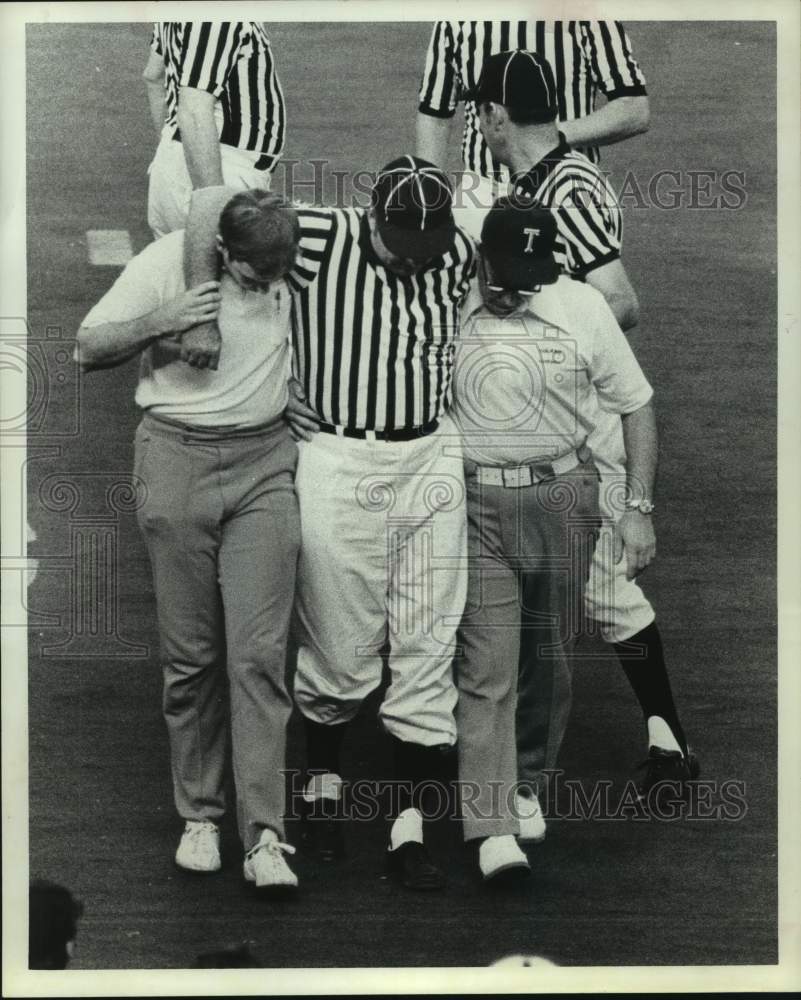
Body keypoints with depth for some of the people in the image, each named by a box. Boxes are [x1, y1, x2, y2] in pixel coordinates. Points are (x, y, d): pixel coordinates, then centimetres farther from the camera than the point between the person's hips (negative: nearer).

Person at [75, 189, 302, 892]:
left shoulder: (296, 265, 1)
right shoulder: (165, 263, -6)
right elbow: (87, 350, -1)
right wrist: (159, 322, -16)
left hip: (264, 463, 1)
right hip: (178, 459, -1)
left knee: (259, 652, -8)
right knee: (191, 653, 2)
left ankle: (265, 834, -8)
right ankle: (200, 816, 16)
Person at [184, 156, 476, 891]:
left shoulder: (458, 253, 1)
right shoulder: (319, 239, -12)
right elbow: (211, 202, -15)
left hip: (433, 459, 4)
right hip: (339, 464, -3)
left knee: (429, 650, 2)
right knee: (339, 652, 5)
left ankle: (410, 827, 9)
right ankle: (325, 782, 32)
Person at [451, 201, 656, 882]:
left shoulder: (582, 307, 0)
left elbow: (636, 405, 7)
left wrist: (638, 509, 2)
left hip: (564, 499, 2)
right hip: (475, 506, -2)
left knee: (550, 656, 12)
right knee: (486, 668, -8)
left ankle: (530, 772, 36)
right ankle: (493, 828, -10)